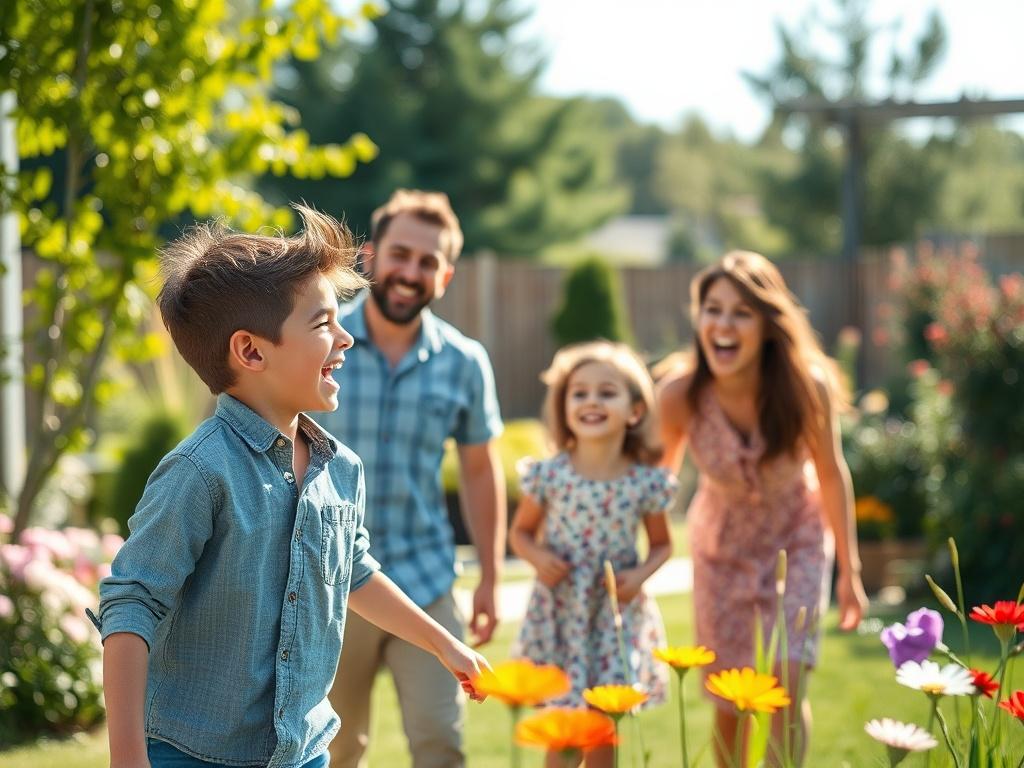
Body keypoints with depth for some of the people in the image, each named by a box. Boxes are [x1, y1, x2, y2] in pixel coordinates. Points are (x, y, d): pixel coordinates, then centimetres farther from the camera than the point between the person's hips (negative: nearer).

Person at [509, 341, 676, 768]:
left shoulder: (646, 483, -6)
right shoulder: (549, 475, -7)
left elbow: (662, 544, 8)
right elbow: (521, 532, 6)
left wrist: (640, 574, -11)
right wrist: (537, 557, -14)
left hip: (618, 617, 1)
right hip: (560, 614, -1)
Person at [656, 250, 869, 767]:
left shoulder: (807, 387, -29)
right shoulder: (679, 395, -27)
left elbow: (831, 473, -12)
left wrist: (849, 571, -4)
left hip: (797, 541, -1)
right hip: (723, 547, 1)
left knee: (784, 686, -14)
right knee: (729, 708, 8)